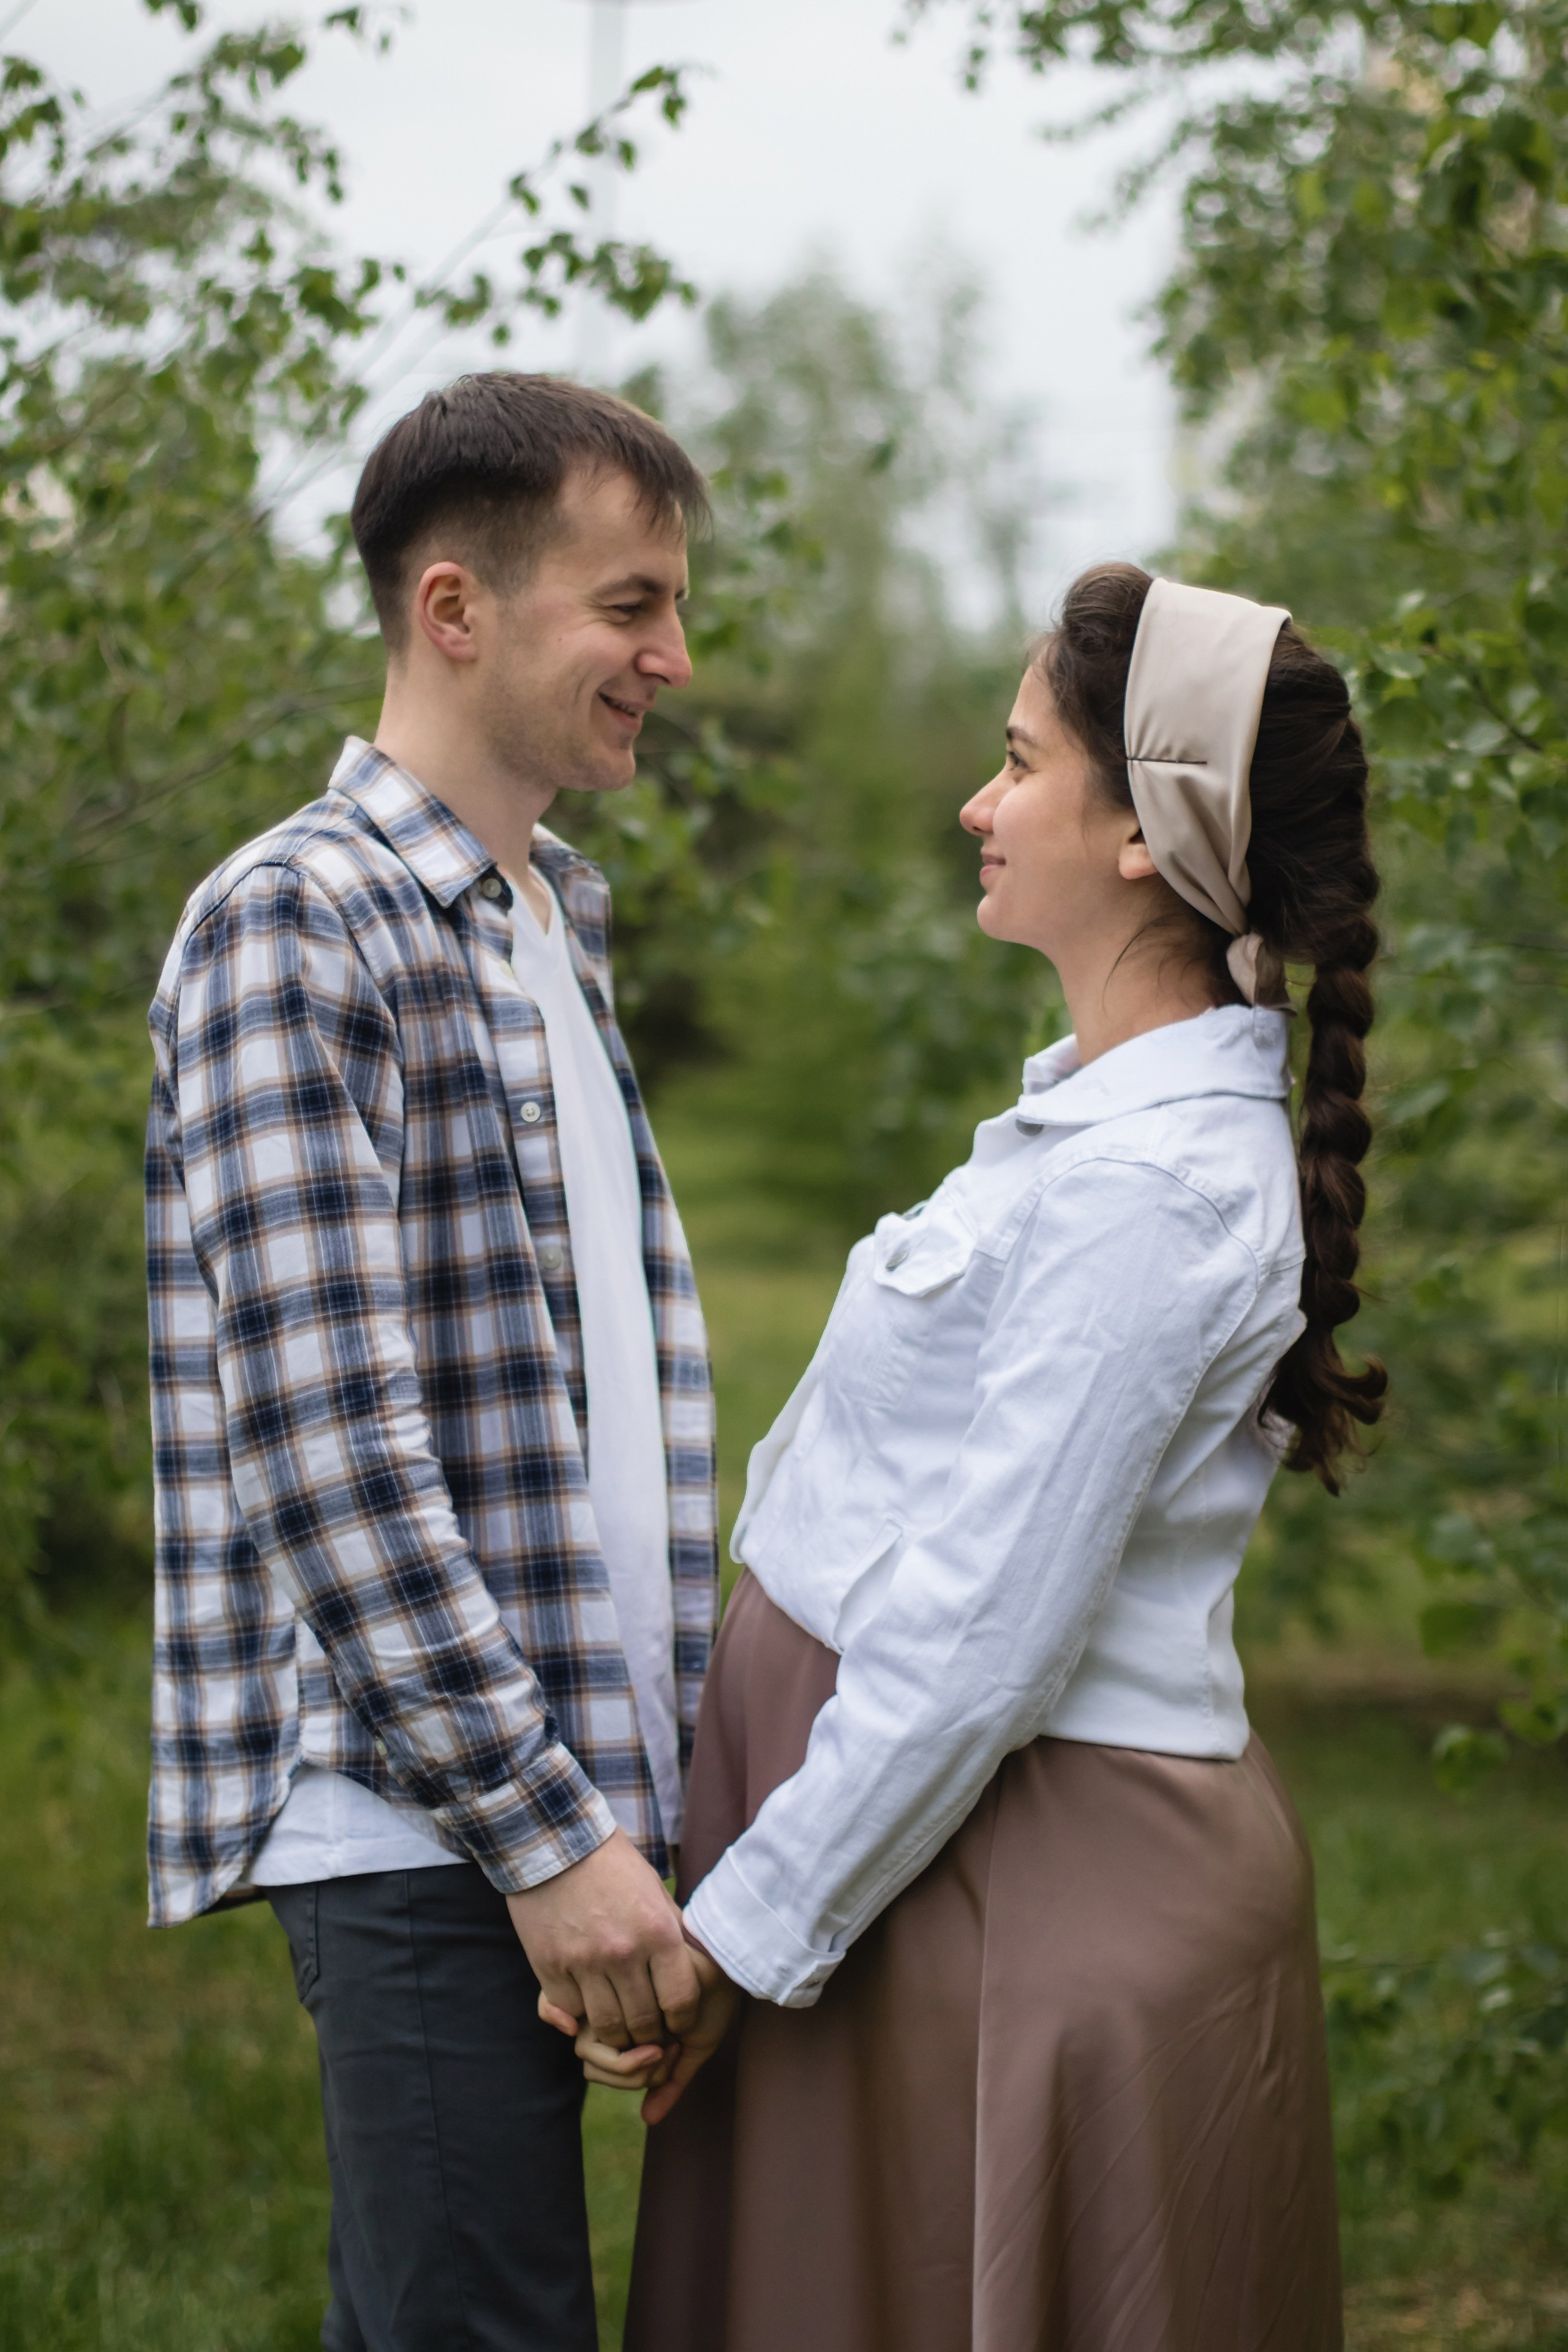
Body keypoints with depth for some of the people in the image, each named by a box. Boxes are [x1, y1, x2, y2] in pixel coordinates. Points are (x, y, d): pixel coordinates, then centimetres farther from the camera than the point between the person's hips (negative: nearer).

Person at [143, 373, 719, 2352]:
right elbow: (330, 1445, -18)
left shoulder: (561, 926, 17)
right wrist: (543, 1824, -18)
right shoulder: (297, 923, -11)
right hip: (423, 1814, -8)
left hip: (572, 1784, 8)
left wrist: (679, 1740, 15)